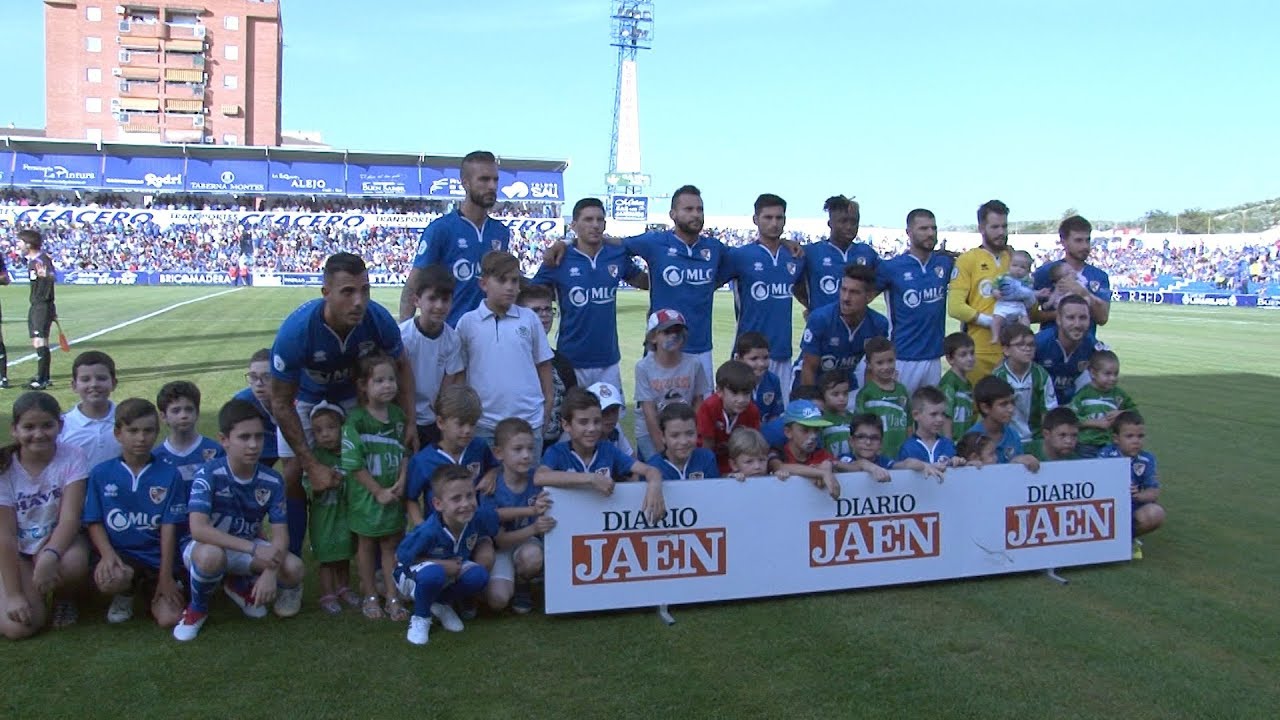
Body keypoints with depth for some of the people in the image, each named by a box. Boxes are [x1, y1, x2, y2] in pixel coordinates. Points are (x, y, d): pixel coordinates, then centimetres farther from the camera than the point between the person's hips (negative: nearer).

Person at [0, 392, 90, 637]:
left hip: (59, 540, 0)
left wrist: (50, 556, -40)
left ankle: (64, 597, 0)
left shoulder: (71, 457, -15)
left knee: (73, 563, -37)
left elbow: (69, 518, -21)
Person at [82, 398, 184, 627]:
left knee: (169, 619, -17)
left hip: (158, 558, 0)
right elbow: (94, 522, 2)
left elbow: (169, 527, -3)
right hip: (121, 555, 0)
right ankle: (125, 592, 3)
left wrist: (166, 576, -6)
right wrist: (107, 554, -16)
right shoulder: (101, 473, 2)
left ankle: (155, 591, 19)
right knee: (109, 580, -36)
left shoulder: (169, 475, 0)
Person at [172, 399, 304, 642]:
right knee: (211, 555, -40)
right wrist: (254, 548, -39)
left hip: (248, 549, 4)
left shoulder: (272, 481, -12)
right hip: (208, 546, -4)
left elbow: (280, 535, -14)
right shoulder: (208, 474, -24)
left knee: (293, 568, -21)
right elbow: (198, 529, -34)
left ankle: (243, 588, 14)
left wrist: (270, 571, -34)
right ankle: (197, 609, -5)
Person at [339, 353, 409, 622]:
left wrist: (401, 482, -9)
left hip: (394, 495, 4)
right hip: (366, 495, -4)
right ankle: (369, 596, 25)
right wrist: (378, 492, -15)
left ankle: (392, 596, 20)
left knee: (391, 543, 10)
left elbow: (406, 452, 5)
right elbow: (354, 464, -16)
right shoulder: (355, 421, -15)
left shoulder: (398, 415, 0)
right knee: (366, 544, 12)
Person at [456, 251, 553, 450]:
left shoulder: (529, 319, 2)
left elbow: (543, 364, 9)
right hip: (483, 424, 0)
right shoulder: (467, 322, 0)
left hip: (529, 420, 1)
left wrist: (548, 404, 7)